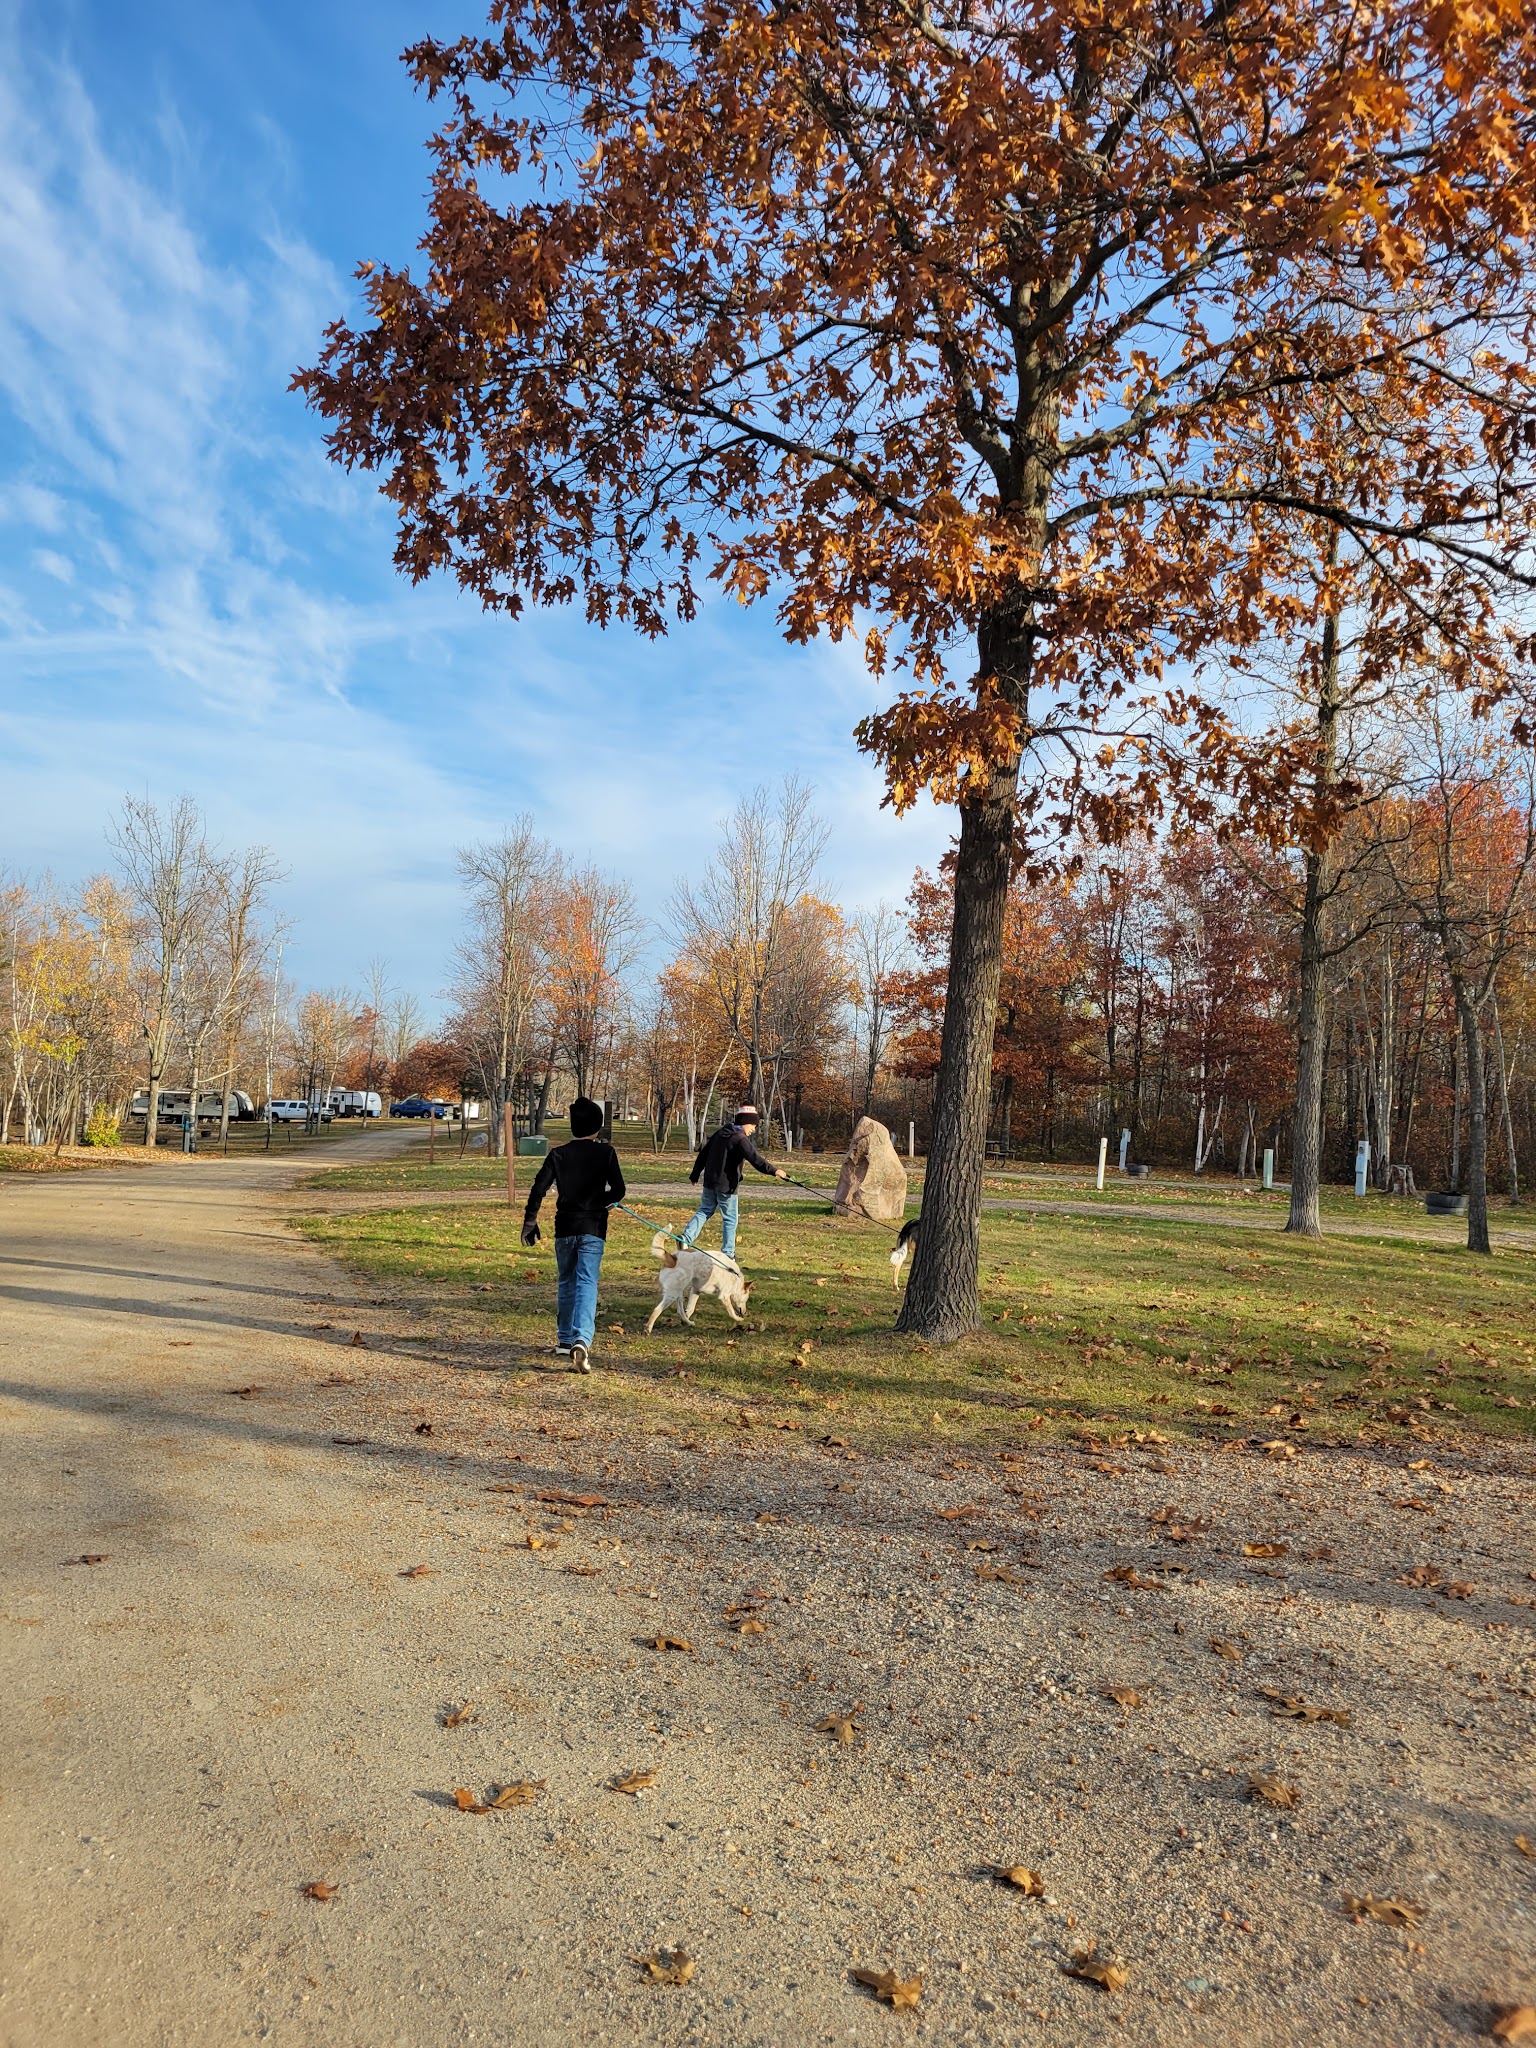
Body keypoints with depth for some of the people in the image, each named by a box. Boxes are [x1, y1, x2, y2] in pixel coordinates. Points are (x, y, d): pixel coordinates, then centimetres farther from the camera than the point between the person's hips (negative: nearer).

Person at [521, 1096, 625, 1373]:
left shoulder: (558, 1154, 0)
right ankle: (581, 1340, -25)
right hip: (593, 1229, -2)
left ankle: (565, 1340, 27)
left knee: (566, 1283, 18)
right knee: (587, 1283, -6)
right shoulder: (605, 1153, -4)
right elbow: (618, 1191, -3)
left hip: (564, 1228, 3)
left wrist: (530, 1222, 5)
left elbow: (538, 1189, -4)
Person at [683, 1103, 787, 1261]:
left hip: (710, 1181, 7)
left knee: (704, 1210, 19)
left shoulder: (720, 1133, 9)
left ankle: (686, 1237, 5)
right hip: (726, 1185, -7)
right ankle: (728, 1253, 7)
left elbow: (704, 1153, 15)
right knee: (730, 1219, 4)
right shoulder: (740, 1139, -16)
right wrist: (774, 1171, -36)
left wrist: (695, 1174, 23)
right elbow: (754, 1158, -30)